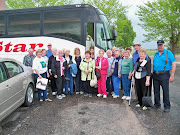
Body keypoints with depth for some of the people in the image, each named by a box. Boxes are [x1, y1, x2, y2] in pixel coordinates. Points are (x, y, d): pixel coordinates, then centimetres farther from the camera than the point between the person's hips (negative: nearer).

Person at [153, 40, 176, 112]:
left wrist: (172, 76, -13)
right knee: (156, 91, 13)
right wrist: (153, 73, 8)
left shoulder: (168, 53, -4)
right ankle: (157, 104, 27)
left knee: (165, 91, -1)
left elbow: (173, 64, -7)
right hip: (155, 75, 6)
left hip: (164, 75, -5)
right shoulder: (156, 54, 12)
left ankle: (167, 106, 12)